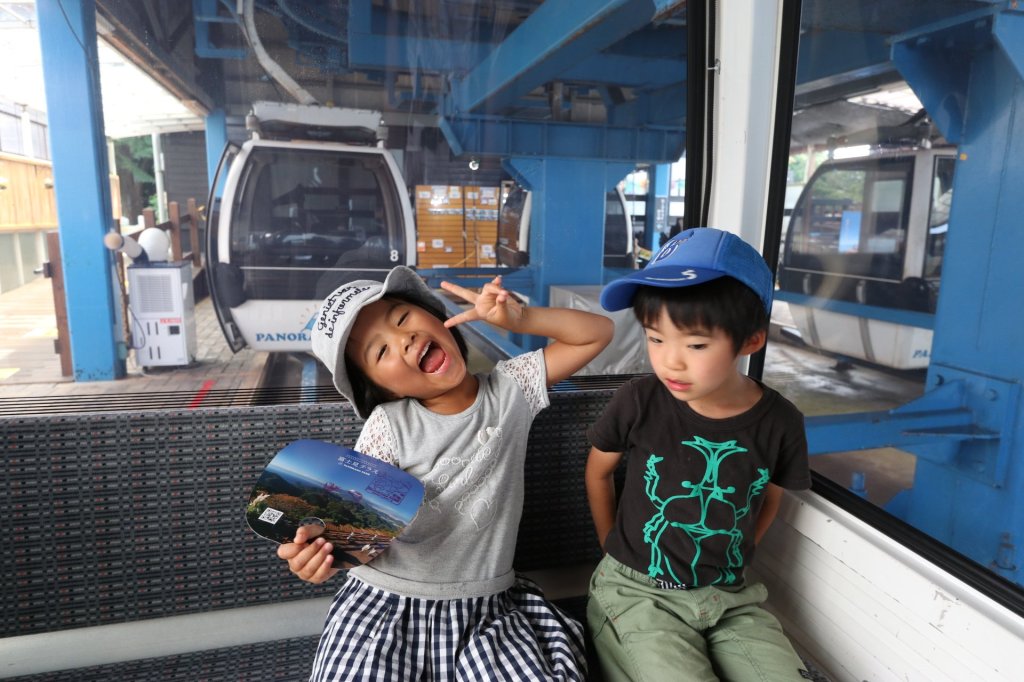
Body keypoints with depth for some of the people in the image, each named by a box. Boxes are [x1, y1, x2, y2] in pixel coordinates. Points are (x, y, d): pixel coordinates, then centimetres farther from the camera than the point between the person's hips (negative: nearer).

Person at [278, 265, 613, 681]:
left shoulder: (510, 388, -1)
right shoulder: (388, 425, -10)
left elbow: (597, 333, 1)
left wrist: (519, 319, -14)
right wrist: (325, 550, -34)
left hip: (484, 609, 2)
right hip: (385, 604, -1)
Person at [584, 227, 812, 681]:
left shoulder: (780, 422, -10)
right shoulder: (638, 402, -15)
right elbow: (598, 473, 3)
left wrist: (729, 562, 7)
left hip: (731, 597, 3)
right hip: (637, 591, -2)